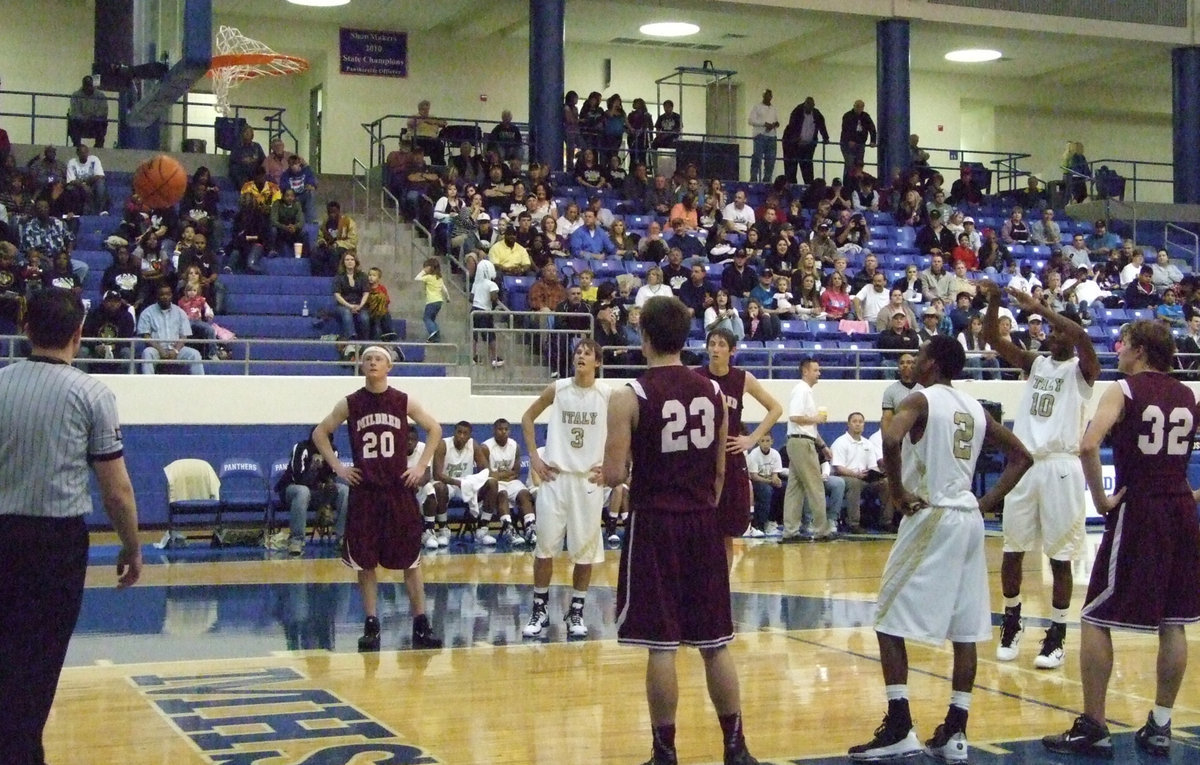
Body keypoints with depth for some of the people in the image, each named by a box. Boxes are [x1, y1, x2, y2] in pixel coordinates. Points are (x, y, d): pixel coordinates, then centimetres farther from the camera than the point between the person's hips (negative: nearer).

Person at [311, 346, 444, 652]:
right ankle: (371, 626, 11)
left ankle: (421, 626, 7)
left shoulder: (403, 402, 1)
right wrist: (337, 466, 1)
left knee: (411, 560, 2)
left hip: (399, 489, 0)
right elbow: (320, 433, 10)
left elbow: (435, 429, 10)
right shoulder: (350, 404, 1)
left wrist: (422, 465, 2)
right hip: (364, 491, 0)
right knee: (365, 561, 2)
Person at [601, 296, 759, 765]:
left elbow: (614, 475, -13)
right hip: (703, 524, 5)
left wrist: (610, 473, 9)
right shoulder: (713, 392, 4)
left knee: (661, 645, 1)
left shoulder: (629, 397, -10)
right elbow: (720, 471, 10)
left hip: (654, 524, -4)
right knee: (714, 644, 12)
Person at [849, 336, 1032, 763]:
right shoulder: (976, 409, 13)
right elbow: (1021, 457, 17)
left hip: (931, 518, -7)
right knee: (966, 631, 9)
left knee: (890, 623, -1)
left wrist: (898, 492, -16)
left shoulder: (920, 401, -7)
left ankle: (899, 731, -5)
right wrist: (988, 502, 13)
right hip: (969, 521, 7)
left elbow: (891, 440, -27)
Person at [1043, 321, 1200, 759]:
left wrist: (1101, 499, -12)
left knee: (1096, 620, 2)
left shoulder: (1123, 391, -6)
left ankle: (1092, 728, 3)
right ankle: (1160, 727, 17)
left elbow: (1088, 446, -21)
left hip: (1136, 510, -6)